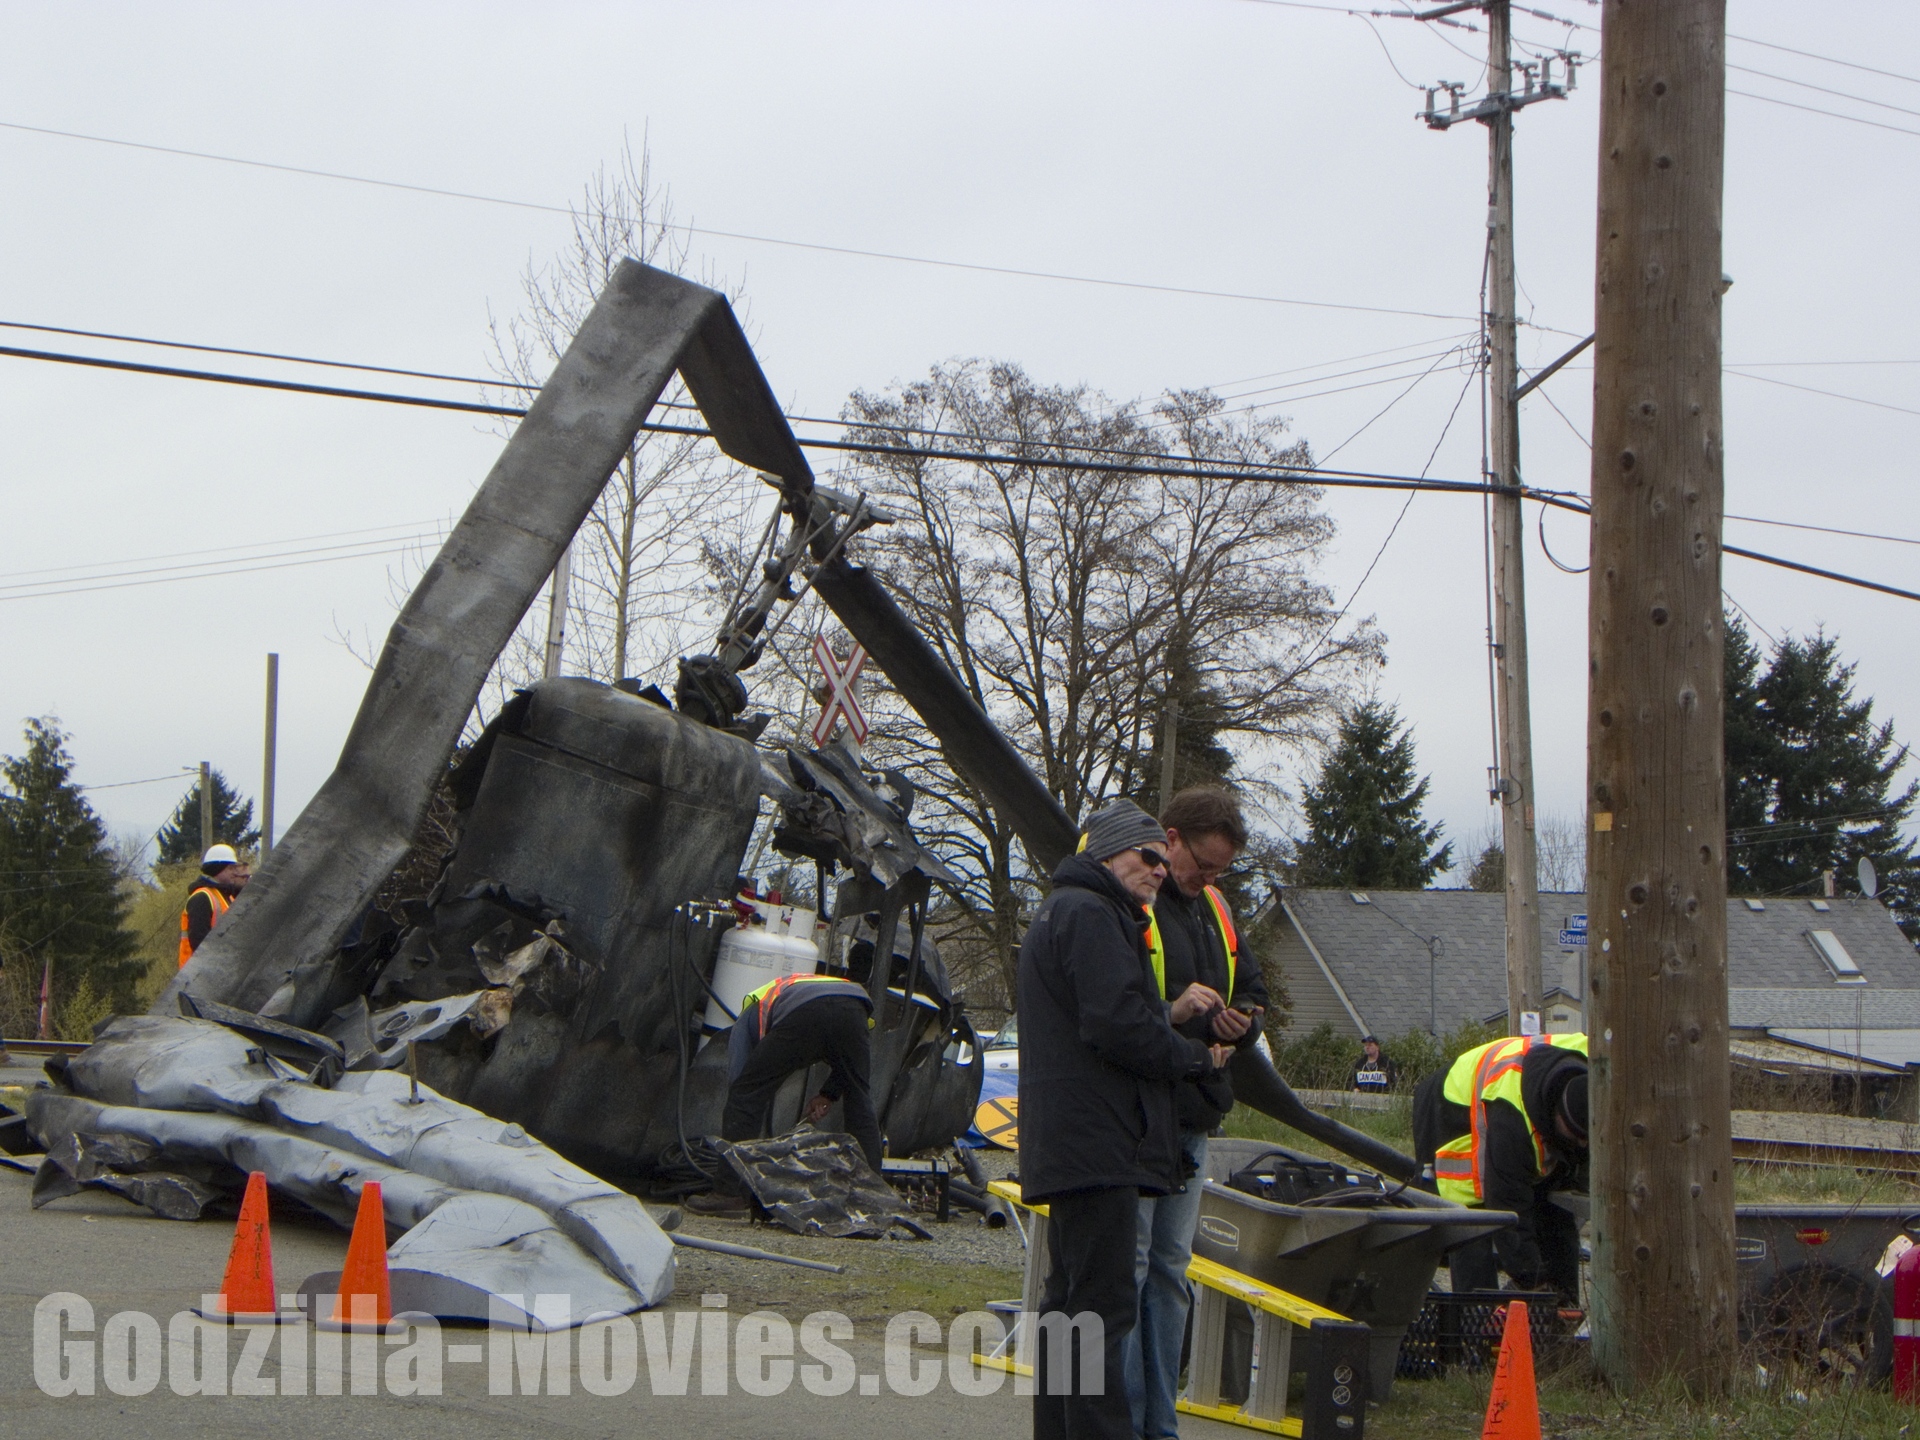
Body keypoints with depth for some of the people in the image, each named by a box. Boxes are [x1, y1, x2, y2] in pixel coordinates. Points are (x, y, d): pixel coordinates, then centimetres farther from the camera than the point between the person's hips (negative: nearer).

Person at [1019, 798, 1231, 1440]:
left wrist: (1172, 1013, 6)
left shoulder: (1060, 911, 25)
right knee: (1103, 1305, -13)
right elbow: (1117, 1029, -20)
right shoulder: (1090, 914, -10)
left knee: (1069, 1301, 14)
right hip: (1099, 1145, -11)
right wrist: (1199, 1058, -6)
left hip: (1068, 1145, 11)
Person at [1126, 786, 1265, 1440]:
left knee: (1170, 1272, 12)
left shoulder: (1214, 909, 16)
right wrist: (1199, 1019, -20)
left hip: (1191, 1120, 9)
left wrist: (1243, 1019, 1)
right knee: (1125, 1269, -6)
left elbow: (1252, 990, 25)